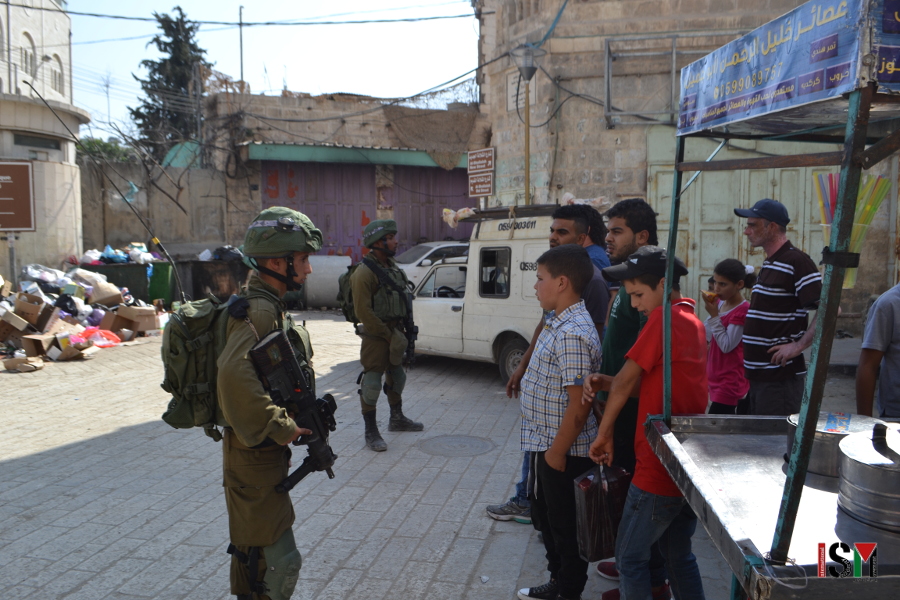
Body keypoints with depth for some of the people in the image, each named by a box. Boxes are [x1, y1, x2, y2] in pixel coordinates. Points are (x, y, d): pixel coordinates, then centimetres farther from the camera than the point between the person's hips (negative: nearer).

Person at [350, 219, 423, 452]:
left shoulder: (393, 268, 11)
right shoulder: (364, 273, -17)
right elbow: (363, 312, -21)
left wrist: (400, 331, 9)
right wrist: (388, 335, -18)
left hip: (394, 332, 9)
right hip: (376, 336, -9)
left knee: (396, 376, 20)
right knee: (372, 383, -3)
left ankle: (397, 419, 38)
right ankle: (371, 432, 7)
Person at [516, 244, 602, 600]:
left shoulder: (572, 334, -25)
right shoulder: (559, 323, 7)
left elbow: (579, 407, -27)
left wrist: (557, 452, -20)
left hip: (562, 451, -10)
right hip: (547, 445, 10)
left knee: (564, 527, 7)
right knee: (546, 517, 23)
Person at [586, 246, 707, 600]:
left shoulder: (664, 318, -16)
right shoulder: (694, 322, 12)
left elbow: (626, 380, -13)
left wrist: (604, 434, -2)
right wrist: (605, 383, -7)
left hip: (659, 467, -9)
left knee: (630, 558, 6)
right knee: (680, 557, 21)